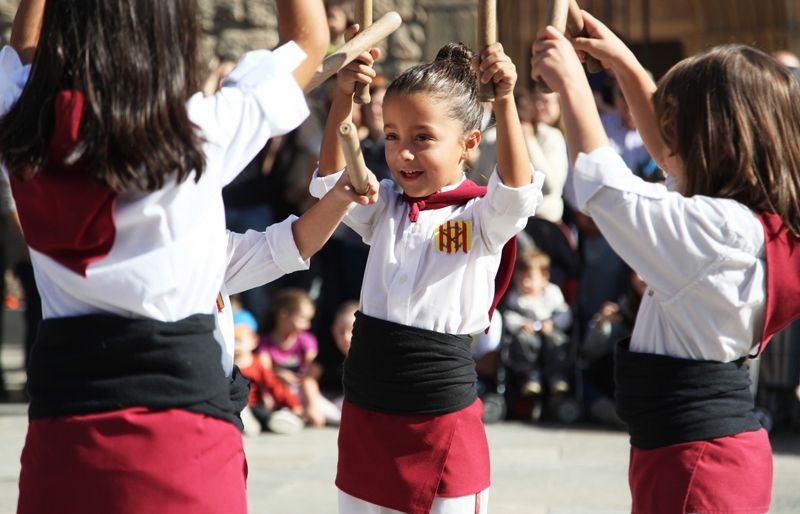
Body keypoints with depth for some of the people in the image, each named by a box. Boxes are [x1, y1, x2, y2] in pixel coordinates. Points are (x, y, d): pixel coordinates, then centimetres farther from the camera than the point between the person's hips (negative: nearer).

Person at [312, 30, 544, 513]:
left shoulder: (481, 216, -6)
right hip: (366, 413, 5)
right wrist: (344, 96, -21)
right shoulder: (385, 207, 8)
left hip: (444, 415, -5)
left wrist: (505, 101, -37)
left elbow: (516, 193, -26)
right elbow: (332, 181, -7)